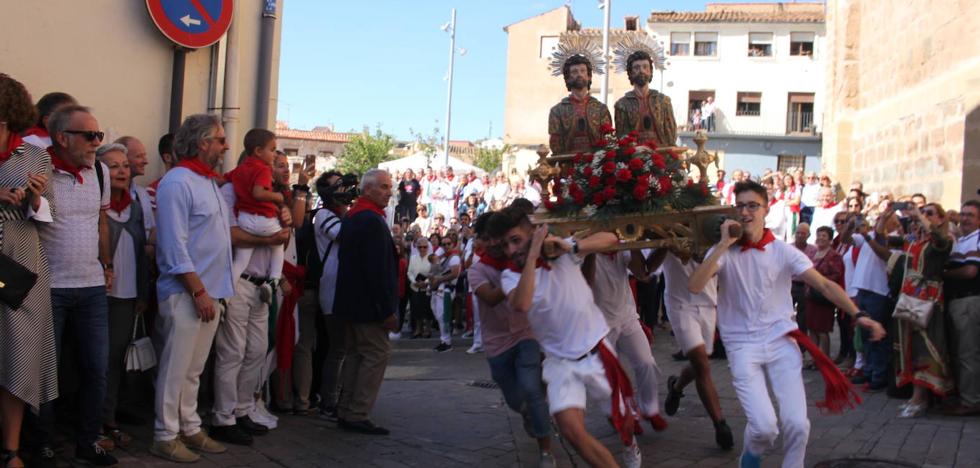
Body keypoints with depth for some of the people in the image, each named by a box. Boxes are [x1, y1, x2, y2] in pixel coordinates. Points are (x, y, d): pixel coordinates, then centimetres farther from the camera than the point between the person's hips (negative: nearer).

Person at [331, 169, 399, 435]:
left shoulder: (351, 217, 14)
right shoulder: (372, 220, -17)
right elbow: (377, 269, -22)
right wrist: (387, 310, -20)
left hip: (351, 301, 10)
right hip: (368, 303, -10)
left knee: (355, 353, 16)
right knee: (377, 353, -5)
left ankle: (346, 411, 20)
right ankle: (357, 416, -5)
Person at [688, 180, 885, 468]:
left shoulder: (783, 251, 0)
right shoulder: (723, 252, -2)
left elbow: (825, 285, -6)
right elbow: (694, 286, -18)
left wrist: (858, 315, -19)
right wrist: (724, 245, -19)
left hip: (782, 342, 2)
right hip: (742, 346, -2)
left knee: (797, 424, -10)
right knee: (764, 427, -16)